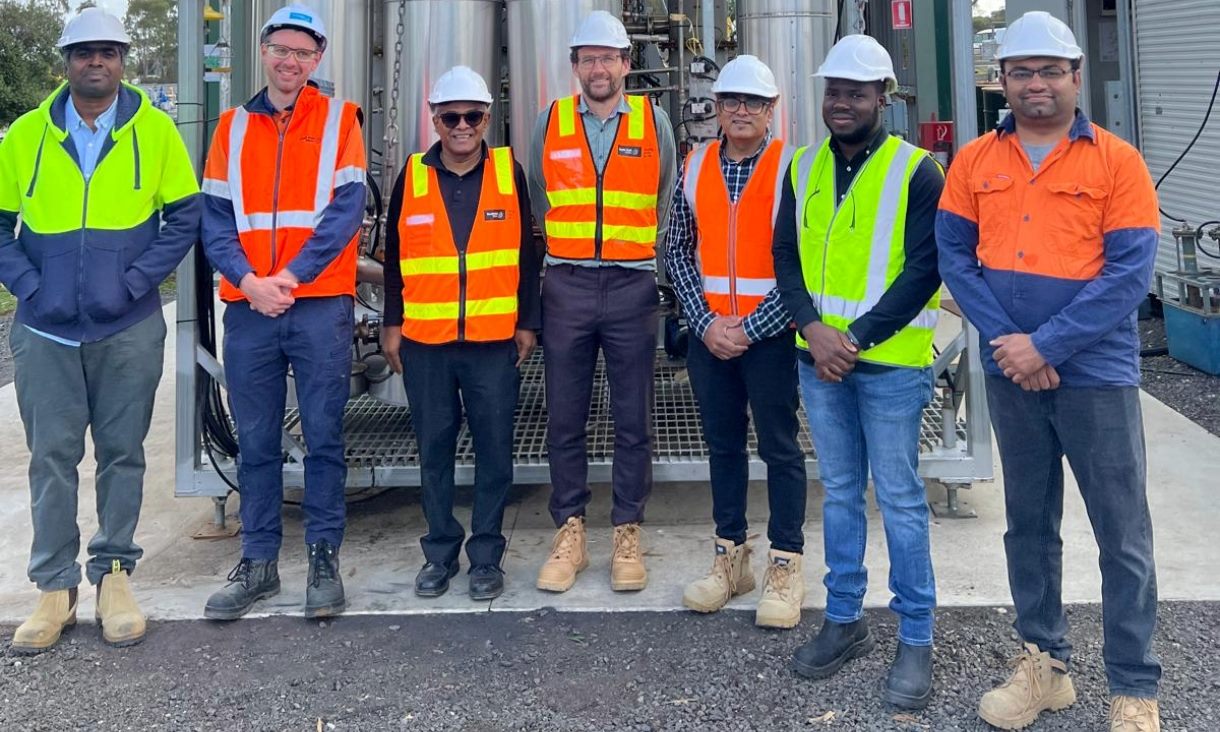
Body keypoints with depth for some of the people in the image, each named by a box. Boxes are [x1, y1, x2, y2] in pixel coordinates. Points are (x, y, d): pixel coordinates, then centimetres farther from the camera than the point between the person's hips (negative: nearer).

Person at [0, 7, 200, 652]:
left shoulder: (154, 130, 0)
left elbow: (184, 216, 2)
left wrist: (137, 280, -7)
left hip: (129, 330, -1)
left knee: (122, 453, 7)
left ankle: (113, 572, 21)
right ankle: (54, 586, 16)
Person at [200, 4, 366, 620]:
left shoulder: (338, 119, 5)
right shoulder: (233, 126, 13)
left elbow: (346, 211, -5)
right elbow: (215, 218, 6)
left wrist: (289, 278, -12)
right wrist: (248, 280, -10)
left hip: (320, 305, -3)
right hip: (248, 307, 3)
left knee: (324, 437, 2)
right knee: (255, 442, 8)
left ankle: (324, 558, 13)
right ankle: (258, 561, 18)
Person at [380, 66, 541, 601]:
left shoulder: (509, 172, 4)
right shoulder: (412, 176, 5)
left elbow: (527, 253, 7)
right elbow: (394, 255, 10)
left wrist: (528, 322, 5)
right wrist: (391, 324, 8)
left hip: (494, 339, -1)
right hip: (424, 341, 1)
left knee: (494, 448, 3)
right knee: (434, 448, 8)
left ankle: (486, 556, 16)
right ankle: (439, 552, 22)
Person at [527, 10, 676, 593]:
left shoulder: (653, 123, 5)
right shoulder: (551, 121, 7)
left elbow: (667, 206, 12)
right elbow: (537, 202, 13)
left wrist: (645, 255, 7)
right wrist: (561, 255, 8)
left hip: (632, 285, -1)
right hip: (566, 287, 1)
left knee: (633, 420, 4)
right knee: (565, 419, 5)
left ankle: (627, 534, 15)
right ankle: (569, 532, 16)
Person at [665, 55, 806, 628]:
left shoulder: (790, 166, -5)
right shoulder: (695, 168, 7)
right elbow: (678, 251, 7)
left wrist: (750, 328, -13)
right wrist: (706, 323, -5)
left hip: (768, 333, -4)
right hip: (709, 334, 4)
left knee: (780, 448, 3)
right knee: (722, 445, 12)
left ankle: (786, 567, 15)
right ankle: (730, 557, 25)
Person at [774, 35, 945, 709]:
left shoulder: (917, 171, -5)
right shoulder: (803, 168, 9)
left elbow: (925, 268, -11)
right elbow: (786, 256, 6)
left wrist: (857, 336, -16)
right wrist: (813, 328, -10)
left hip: (889, 362, -5)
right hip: (818, 357, 5)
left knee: (899, 496, 2)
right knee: (839, 491, 14)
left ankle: (915, 638, 15)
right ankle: (844, 619, 27)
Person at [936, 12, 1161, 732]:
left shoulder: (1118, 161, -4)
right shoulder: (975, 161, 5)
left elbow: (1130, 273, -11)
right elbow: (954, 254, 1)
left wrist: (1047, 346, -17)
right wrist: (1004, 340, -11)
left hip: (1096, 372, -3)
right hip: (1011, 373, 4)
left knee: (1123, 535, 3)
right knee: (1028, 524, 14)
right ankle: (1045, 664, 30)